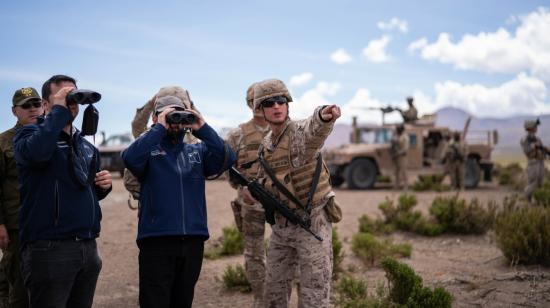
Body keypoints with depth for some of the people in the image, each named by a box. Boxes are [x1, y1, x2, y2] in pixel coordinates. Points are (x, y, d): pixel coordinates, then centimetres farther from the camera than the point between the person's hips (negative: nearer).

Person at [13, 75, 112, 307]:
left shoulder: (87, 146, 18)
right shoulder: (29, 134, -2)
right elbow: (36, 151, -27)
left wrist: (104, 184, 5)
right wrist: (59, 110, -17)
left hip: (88, 247, 7)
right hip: (49, 248, -6)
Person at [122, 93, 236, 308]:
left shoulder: (197, 152, 15)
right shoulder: (149, 150, 4)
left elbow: (227, 159, -2)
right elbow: (130, 158, -18)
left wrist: (202, 129, -10)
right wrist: (160, 128, -15)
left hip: (193, 240, 4)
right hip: (156, 241, -4)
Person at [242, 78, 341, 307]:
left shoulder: (300, 131, -15)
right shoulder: (265, 146, 7)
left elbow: (316, 129, -40)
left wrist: (324, 115, -64)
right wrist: (251, 190, -3)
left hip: (312, 222, -6)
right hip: (281, 226, 7)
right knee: (274, 289, 15)